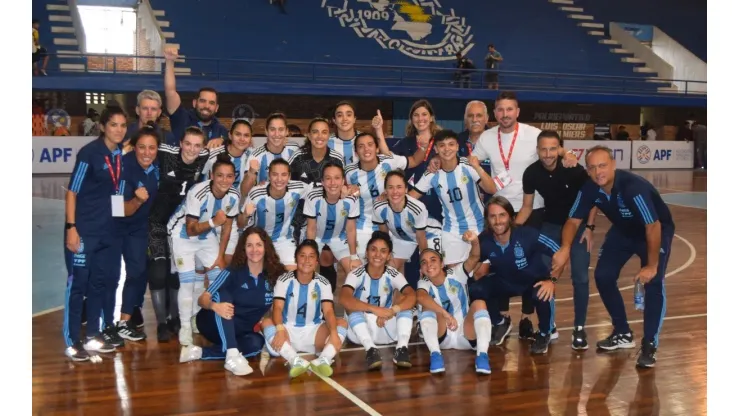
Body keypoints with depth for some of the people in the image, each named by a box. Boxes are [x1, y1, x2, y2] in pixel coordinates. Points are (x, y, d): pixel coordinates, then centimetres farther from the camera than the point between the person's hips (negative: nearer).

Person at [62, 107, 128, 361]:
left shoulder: (123, 153, 3)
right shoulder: (89, 153, -13)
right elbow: (72, 192, -12)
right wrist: (71, 228, -16)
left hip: (108, 230, 6)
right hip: (84, 229, -6)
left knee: (100, 282, 13)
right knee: (77, 283, 0)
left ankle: (93, 336, 25)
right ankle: (71, 341, 10)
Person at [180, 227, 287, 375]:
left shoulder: (275, 274, -7)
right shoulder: (233, 272, -13)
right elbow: (203, 299, -18)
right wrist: (215, 306, -40)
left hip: (242, 333, 2)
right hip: (215, 326, -2)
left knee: (257, 343, -31)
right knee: (222, 294, -31)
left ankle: (201, 353, -20)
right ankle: (232, 356, -41)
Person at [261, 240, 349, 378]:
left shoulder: (323, 283, -3)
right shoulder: (284, 280, -6)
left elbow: (328, 311, -16)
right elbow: (277, 308, -20)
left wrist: (334, 333, -36)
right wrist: (280, 329, -41)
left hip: (313, 332, 2)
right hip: (289, 331, -1)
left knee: (342, 323, -22)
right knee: (266, 323, -31)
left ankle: (324, 360, -49)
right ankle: (296, 360, -53)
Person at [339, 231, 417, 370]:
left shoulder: (393, 275, -8)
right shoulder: (356, 274, -14)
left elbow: (412, 297, -25)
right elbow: (344, 299, -34)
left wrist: (391, 311, -42)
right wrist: (374, 309, -46)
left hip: (387, 330, 2)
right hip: (360, 332, -1)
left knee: (403, 299, -19)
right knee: (352, 304, -28)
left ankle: (402, 348, -32)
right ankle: (370, 349, -39)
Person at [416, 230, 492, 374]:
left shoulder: (456, 274, -8)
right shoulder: (424, 283, -7)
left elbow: (475, 258, -27)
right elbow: (420, 297, -33)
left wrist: (475, 242, -51)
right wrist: (446, 314, -49)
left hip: (466, 336, 0)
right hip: (441, 337, 1)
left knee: (479, 303, -26)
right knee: (428, 306, -24)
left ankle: (482, 355, -37)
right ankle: (435, 354, -34)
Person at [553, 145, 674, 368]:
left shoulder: (633, 187, -38)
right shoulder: (589, 188, -21)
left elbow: (653, 227, -33)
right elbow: (573, 220, -13)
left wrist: (652, 265, -27)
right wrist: (565, 248, -31)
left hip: (657, 231, -6)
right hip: (623, 231, 6)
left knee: (653, 282, -20)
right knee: (603, 276, -2)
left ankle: (649, 345, -7)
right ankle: (623, 334, 16)